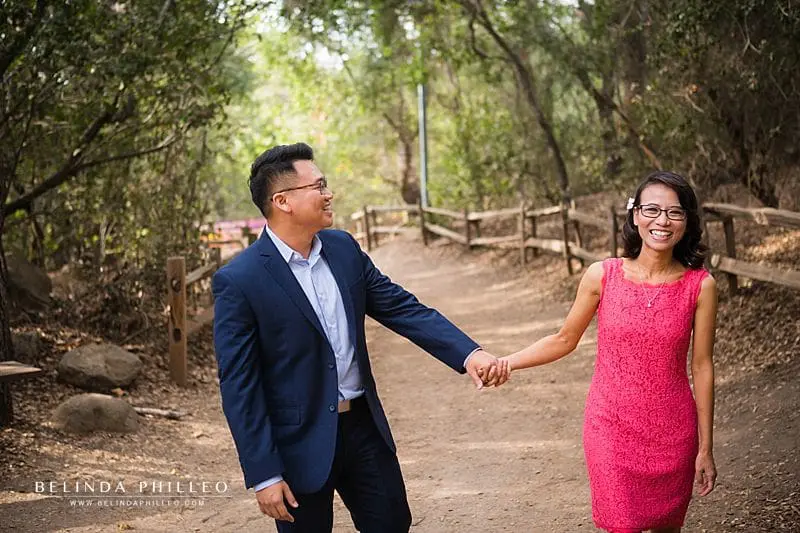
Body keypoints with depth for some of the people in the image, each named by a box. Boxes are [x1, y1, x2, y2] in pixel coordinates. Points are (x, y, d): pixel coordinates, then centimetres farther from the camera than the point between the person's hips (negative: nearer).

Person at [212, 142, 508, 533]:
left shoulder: (343, 248, 1)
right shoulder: (238, 281, -17)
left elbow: (403, 308, 2)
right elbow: (238, 386, -15)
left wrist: (469, 353, -13)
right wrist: (263, 475, -15)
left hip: (364, 425, 6)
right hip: (300, 443, -5)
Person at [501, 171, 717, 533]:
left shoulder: (700, 286, -7)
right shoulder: (601, 276, -7)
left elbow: (701, 367, -2)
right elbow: (564, 340, 6)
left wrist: (705, 449, 2)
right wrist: (503, 363, -1)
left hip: (672, 432, 1)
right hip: (611, 426, -1)